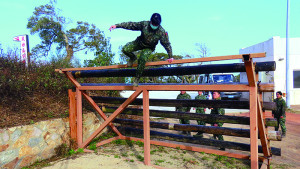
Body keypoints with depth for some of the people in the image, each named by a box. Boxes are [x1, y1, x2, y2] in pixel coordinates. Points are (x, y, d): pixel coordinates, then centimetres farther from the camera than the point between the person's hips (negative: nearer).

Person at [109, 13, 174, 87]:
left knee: (142, 59, -29)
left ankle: (137, 78, -9)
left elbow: (167, 44, -11)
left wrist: (170, 56, -9)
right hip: (139, 43, 2)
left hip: (149, 48, -2)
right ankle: (133, 58, 20)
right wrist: (117, 25, -19)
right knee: (125, 49, -17)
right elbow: (131, 25, -16)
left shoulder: (162, 32, -21)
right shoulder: (144, 24, -21)